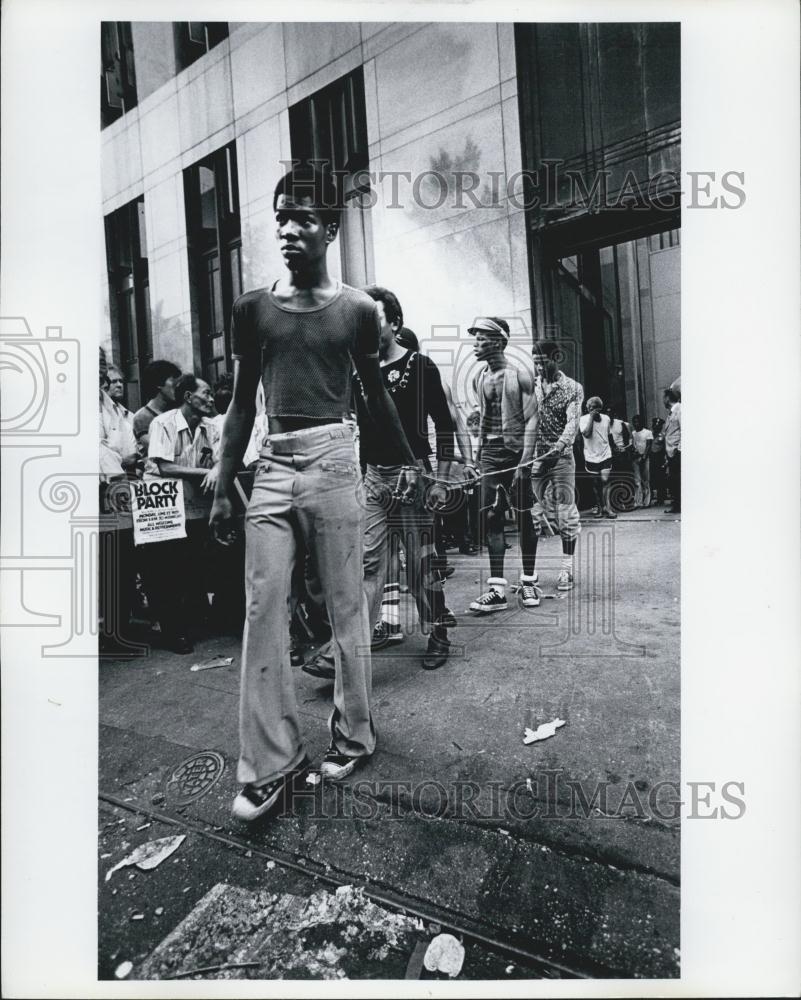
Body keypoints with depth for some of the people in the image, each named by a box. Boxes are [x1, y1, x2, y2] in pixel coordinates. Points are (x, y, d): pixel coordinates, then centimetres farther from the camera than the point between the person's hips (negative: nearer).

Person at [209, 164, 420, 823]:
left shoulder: (357, 309, 5)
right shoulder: (253, 308, 9)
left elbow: (377, 394, 15)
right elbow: (242, 403, 11)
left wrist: (408, 460, 18)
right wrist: (223, 487, 8)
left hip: (334, 461, -2)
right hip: (272, 467, 2)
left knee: (346, 608, 5)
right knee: (263, 610, -1)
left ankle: (353, 736, 24)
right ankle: (271, 763, 11)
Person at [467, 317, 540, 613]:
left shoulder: (520, 374, -5)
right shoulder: (478, 379, 11)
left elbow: (531, 419, -9)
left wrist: (525, 461, -18)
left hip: (518, 451, -4)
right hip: (490, 452, 4)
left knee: (525, 517, 4)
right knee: (490, 517, -4)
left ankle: (528, 581, 17)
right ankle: (497, 589, -1)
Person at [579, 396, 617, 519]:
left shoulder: (606, 418, 4)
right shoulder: (584, 419, -6)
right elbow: (586, 434, -23)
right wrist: (591, 417, -19)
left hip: (605, 455, 1)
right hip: (591, 456, -1)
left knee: (605, 480, -11)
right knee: (596, 483, 7)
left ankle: (607, 507, -8)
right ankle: (599, 506, 20)